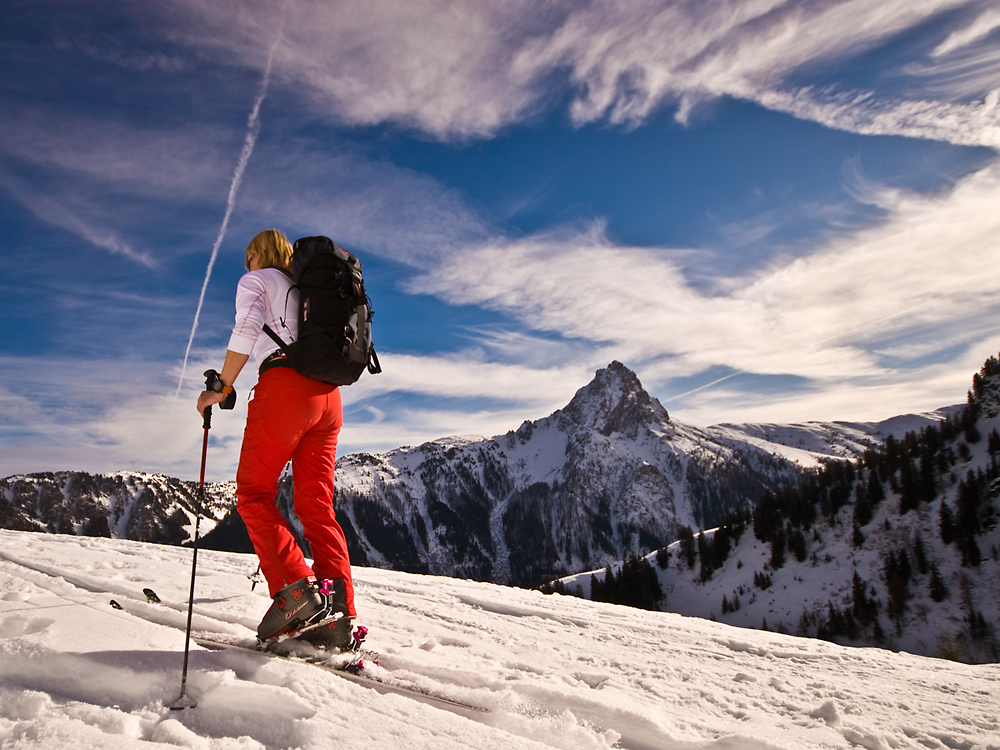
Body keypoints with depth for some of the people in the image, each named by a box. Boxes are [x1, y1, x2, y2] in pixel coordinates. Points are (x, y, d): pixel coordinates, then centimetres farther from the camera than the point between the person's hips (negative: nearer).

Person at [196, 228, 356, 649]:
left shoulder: (255, 280, 12)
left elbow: (247, 330, -7)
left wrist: (221, 389, -5)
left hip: (284, 386, -6)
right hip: (328, 394, 6)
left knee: (254, 494, 3)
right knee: (317, 505, 4)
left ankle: (297, 591, -12)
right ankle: (338, 615, -3)